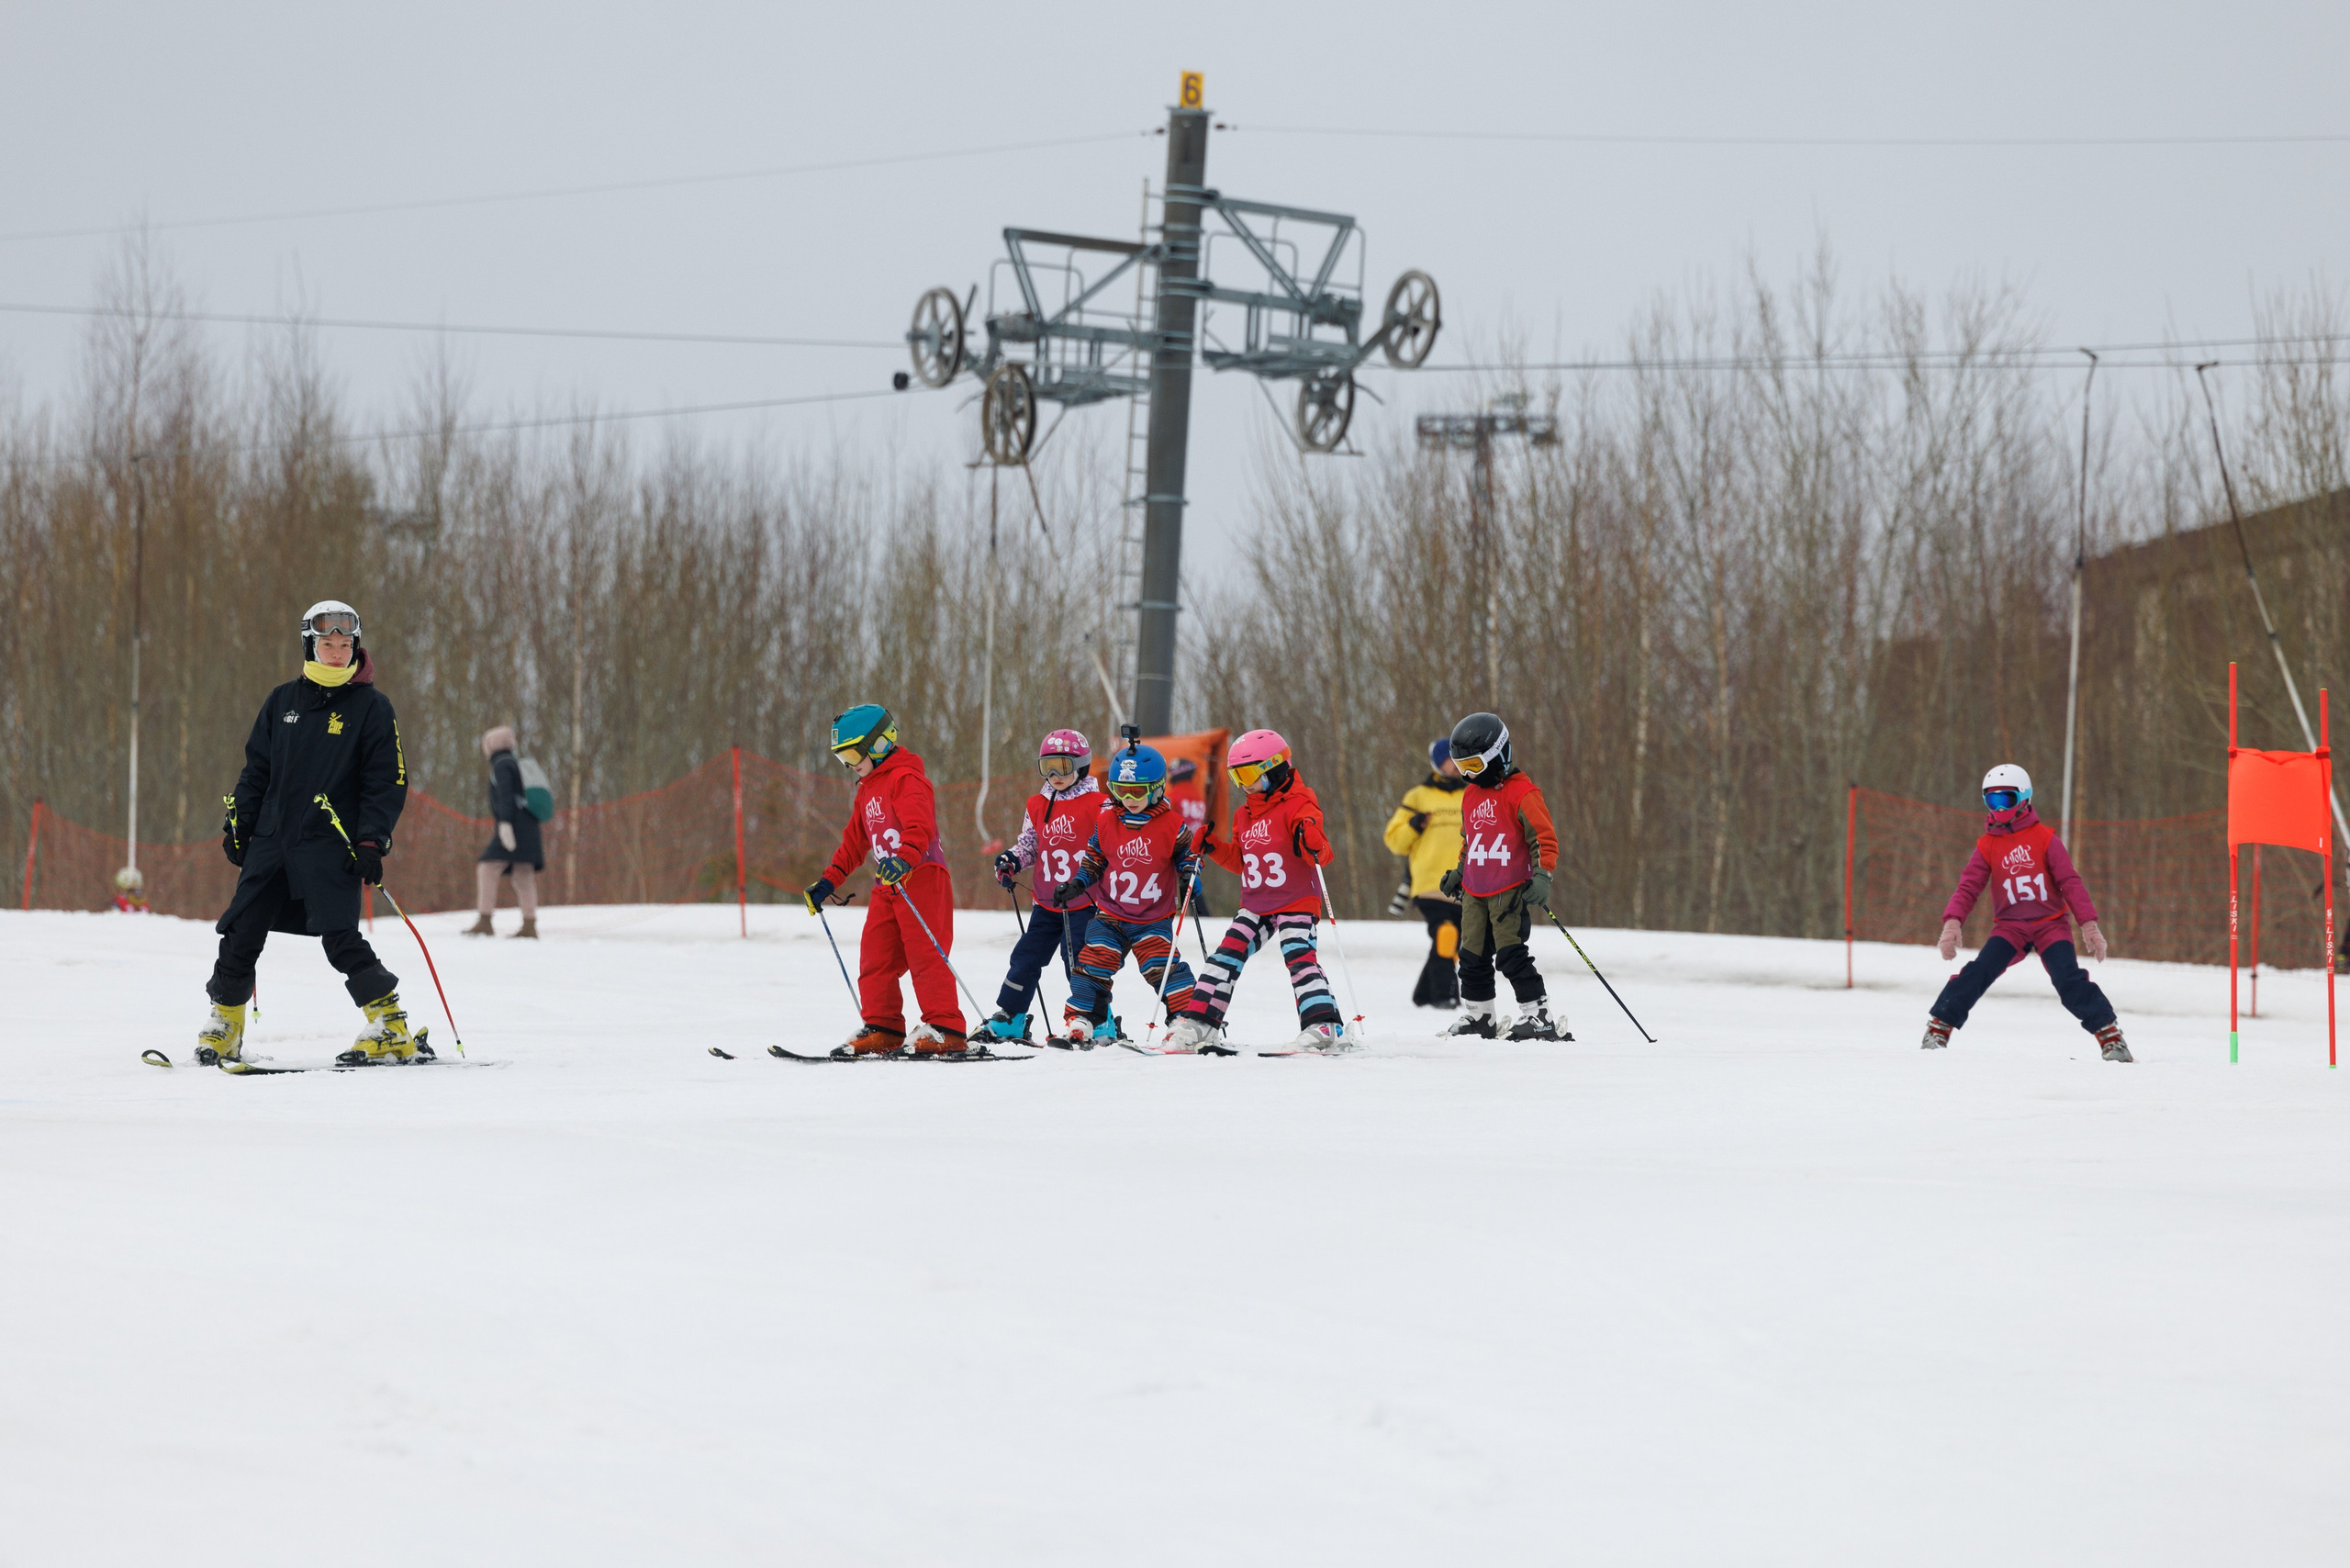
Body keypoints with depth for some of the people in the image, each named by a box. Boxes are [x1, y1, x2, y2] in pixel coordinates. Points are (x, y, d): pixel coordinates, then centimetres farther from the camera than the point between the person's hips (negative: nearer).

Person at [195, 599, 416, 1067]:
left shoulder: (372, 707, 1)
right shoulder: (284, 700, 12)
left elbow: (388, 782, -2)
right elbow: (256, 768, 18)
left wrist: (371, 841, -11)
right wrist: (237, 823, 11)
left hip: (331, 846, -4)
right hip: (272, 839, 4)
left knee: (340, 937, -16)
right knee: (241, 935, 2)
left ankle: (391, 1031, -9)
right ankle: (222, 1029, 16)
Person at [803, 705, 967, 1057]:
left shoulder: (906, 778, -7)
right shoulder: (866, 792, 24)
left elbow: (919, 826, -23)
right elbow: (854, 843, 31)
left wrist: (904, 859, -40)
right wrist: (828, 882, 25)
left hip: (921, 875, -9)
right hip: (887, 885, 9)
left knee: (924, 953, -14)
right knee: (874, 958, 5)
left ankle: (947, 1030, -16)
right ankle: (883, 1030, 11)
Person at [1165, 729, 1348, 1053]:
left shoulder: (1298, 806, -10)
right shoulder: (1245, 815, 14)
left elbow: (1321, 855, -17)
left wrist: (1312, 845, -40)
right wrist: (1213, 847, 7)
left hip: (1296, 903, -7)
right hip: (1255, 906, 7)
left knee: (1300, 958, -19)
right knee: (1226, 957, 1)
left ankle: (1325, 1028, -21)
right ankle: (1197, 1024, 4)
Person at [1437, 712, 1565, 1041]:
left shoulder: (1521, 792, -11)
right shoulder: (1471, 794, 15)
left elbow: (1545, 837, -13)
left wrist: (1542, 877, -22)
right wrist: (1459, 871, 26)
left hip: (1510, 889, -8)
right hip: (1474, 892, 8)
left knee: (1511, 955, -14)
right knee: (1473, 957, 9)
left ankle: (1538, 1017, -10)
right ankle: (1478, 1017, 21)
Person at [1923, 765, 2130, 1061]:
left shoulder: (2045, 838, -4)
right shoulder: (1987, 846, 2)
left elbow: (2070, 882, -7)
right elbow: (1968, 888, -4)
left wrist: (2089, 925, -14)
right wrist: (1953, 923, -22)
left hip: (2050, 924, -1)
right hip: (2009, 926, 2)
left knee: (2070, 981, -18)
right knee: (1978, 973, -20)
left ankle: (2110, 1035, -7)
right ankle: (1939, 1027, -11)